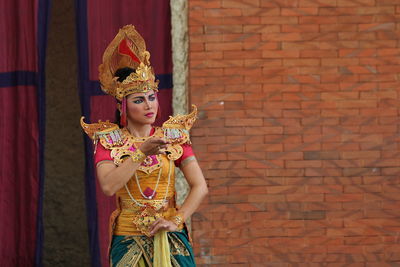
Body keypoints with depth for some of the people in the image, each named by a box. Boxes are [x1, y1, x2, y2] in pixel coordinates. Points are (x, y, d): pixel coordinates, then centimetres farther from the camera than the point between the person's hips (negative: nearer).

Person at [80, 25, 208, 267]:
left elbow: (200, 187, -1)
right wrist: (141, 153, -19)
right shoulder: (109, 140, 3)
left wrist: (177, 220, -12)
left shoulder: (173, 137, 6)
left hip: (171, 242, 1)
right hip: (128, 242, -1)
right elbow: (108, 186, -15)